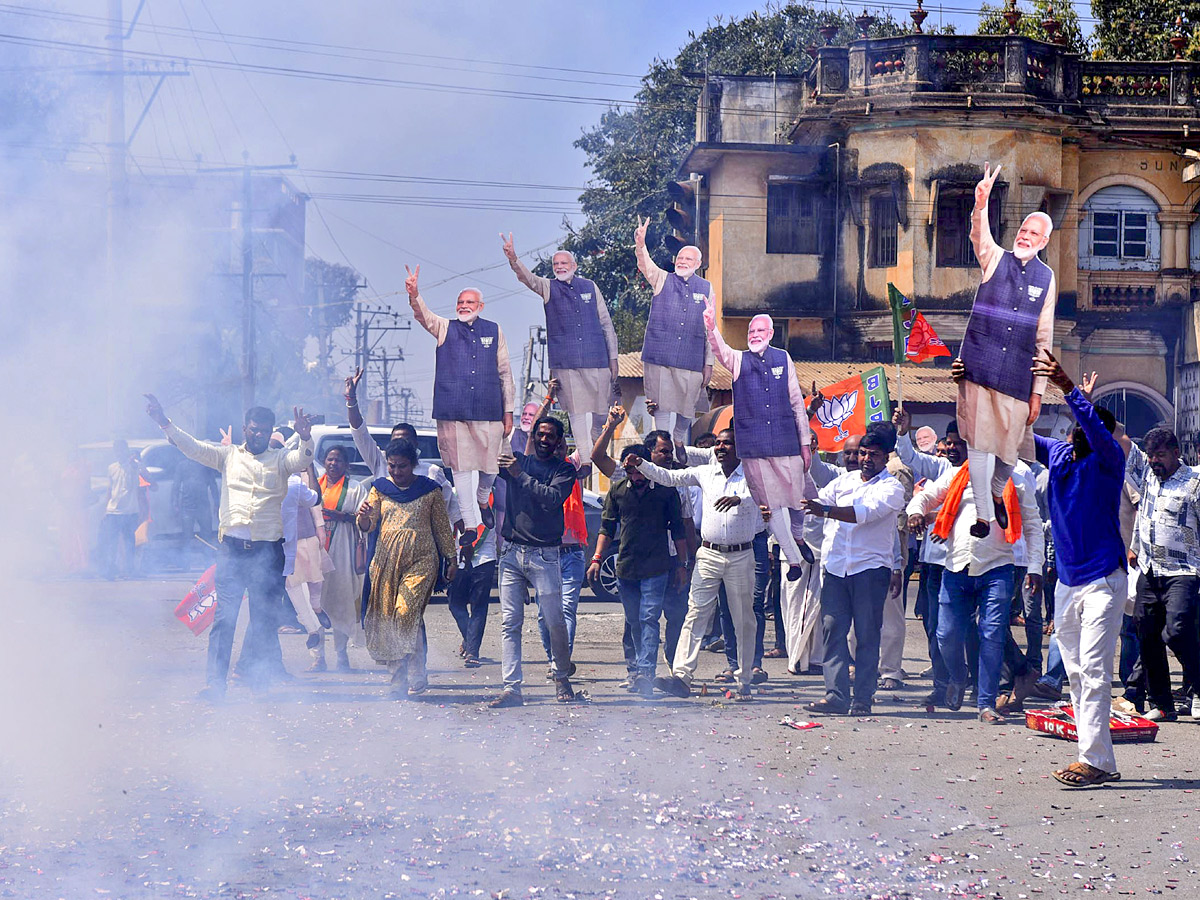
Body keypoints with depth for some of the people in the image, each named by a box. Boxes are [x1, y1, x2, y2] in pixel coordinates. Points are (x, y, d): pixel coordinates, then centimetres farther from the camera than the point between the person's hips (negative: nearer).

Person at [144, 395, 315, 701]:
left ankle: (258, 679, 14)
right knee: (224, 616, -5)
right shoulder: (228, 455, 13)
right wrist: (164, 423, -9)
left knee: (265, 618, 4)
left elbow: (302, 459, -9)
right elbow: (193, 448, 5)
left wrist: (305, 438, -32)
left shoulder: (280, 459, 11)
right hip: (232, 547, 0)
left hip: (268, 551, 0)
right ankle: (215, 683, -7)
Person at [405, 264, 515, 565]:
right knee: (461, 467, 0)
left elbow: (505, 373, 12)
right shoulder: (445, 328, 7)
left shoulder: (493, 331, 10)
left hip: (488, 411, 1)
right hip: (454, 412, -1)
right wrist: (414, 295, -35)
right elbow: (425, 316, -13)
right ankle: (470, 526, 7)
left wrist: (508, 411, 8)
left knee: (489, 464, 6)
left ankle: (482, 501, 38)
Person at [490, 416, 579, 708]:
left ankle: (562, 677, 21)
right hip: (511, 552, 3)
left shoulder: (564, 469, 3)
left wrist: (521, 475, -16)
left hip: (544, 555, -3)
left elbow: (554, 498, -14)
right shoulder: (516, 461, 14)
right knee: (509, 623, -3)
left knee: (555, 622, -1)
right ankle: (511, 688, -5)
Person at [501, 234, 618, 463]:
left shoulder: (590, 287, 12)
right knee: (577, 412, -3)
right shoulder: (548, 287, 7)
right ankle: (584, 460, 2)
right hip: (565, 362, -2)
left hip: (596, 360, 2)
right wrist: (513, 259, -35)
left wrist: (613, 358, 9)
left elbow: (606, 323, 14)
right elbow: (527, 278, -13)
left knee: (600, 411, 5)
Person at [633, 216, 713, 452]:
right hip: (659, 354, -2)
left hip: (691, 359, 2)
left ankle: (678, 441, 32)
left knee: (687, 407, 7)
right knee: (661, 406, -1)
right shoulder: (662, 280, 7)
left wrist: (709, 362, 9)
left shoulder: (706, 289, 11)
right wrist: (640, 244, -35)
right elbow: (646, 265, -13)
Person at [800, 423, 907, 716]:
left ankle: (862, 700, -1)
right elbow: (816, 500, 15)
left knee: (867, 635, -3)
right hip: (835, 566, 4)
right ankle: (836, 695, -4)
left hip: (871, 567, -4)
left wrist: (825, 510, -28)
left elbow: (867, 512, -17)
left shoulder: (892, 487, -1)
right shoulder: (843, 481, 17)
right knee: (832, 629, -4)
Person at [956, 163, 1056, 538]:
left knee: (1010, 445, 7)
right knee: (978, 442, -4)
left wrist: (1038, 391, 6)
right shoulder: (995, 259, 3)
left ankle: (997, 493, 37)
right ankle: (982, 514, 5)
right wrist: (981, 203, -41)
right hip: (979, 367, -2)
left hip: (1018, 377, 2)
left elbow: (1044, 338, 8)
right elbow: (980, 236, -20)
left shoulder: (1046, 278, 8)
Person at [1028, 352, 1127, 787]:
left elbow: (1097, 429, -27)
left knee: (1094, 669, -13)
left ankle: (1093, 759, -17)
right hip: (1067, 582, 7)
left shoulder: (1109, 459, -7)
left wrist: (1067, 387, -36)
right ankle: (1102, 762, 9)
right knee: (1076, 673, 6)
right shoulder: (1057, 453, 10)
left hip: (1103, 579, -7)